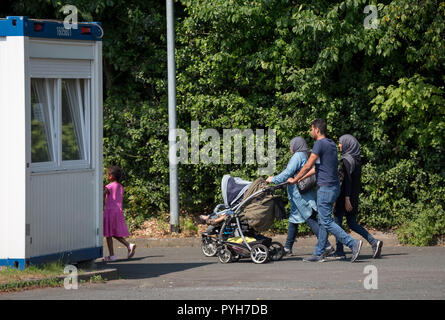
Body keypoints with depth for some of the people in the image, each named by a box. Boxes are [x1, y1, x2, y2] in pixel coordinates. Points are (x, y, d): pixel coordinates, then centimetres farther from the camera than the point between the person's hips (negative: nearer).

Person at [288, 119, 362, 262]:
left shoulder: (320, 144, -12)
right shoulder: (331, 144, 17)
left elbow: (308, 166, -9)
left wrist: (294, 180, 3)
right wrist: (300, 179, 27)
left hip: (326, 188, -10)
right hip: (334, 187, 10)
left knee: (326, 221, -10)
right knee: (323, 221, 11)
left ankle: (353, 243, -18)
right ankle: (319, 253, 13)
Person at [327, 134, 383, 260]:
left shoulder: (346, 160, -15)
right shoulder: (357, 159, 11)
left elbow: (347, 180, -20)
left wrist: (347, 199, -23)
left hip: (345, 195, -9)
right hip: (354, 195, 9)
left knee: (337, 221, 1)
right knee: (352, 223, 13)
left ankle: (339, 252, 2)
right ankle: (374, 242, 0)